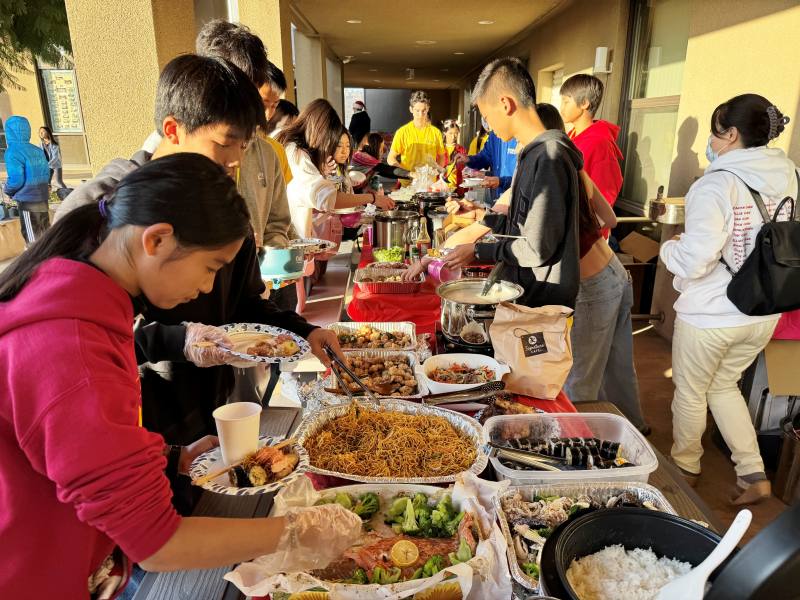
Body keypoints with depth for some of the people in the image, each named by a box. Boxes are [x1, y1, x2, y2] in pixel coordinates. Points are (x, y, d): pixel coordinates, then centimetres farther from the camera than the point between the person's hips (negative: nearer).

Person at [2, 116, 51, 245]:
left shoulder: (13, 151, -14)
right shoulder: (37, 150, 7)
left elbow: (16, 180, -17)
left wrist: (7, 190, 2)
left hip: (28, 201, -7)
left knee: (33, 240, 0)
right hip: (43, 198, 7)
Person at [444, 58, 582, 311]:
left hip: (544, 302, -9)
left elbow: (536, 249, -22)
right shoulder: (531, 152, 10)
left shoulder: (548, 157, -21)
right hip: (525, 292, 9)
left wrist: (478, 252, -12)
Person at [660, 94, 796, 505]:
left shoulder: (718, 184, -21)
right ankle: (754, 474, 27)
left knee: (691, 392, 16)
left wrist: (669, 248, -4)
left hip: (711, 315, -7)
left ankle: (685, 467, 37)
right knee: (724, 385, 26)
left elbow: (694, 261, -27)